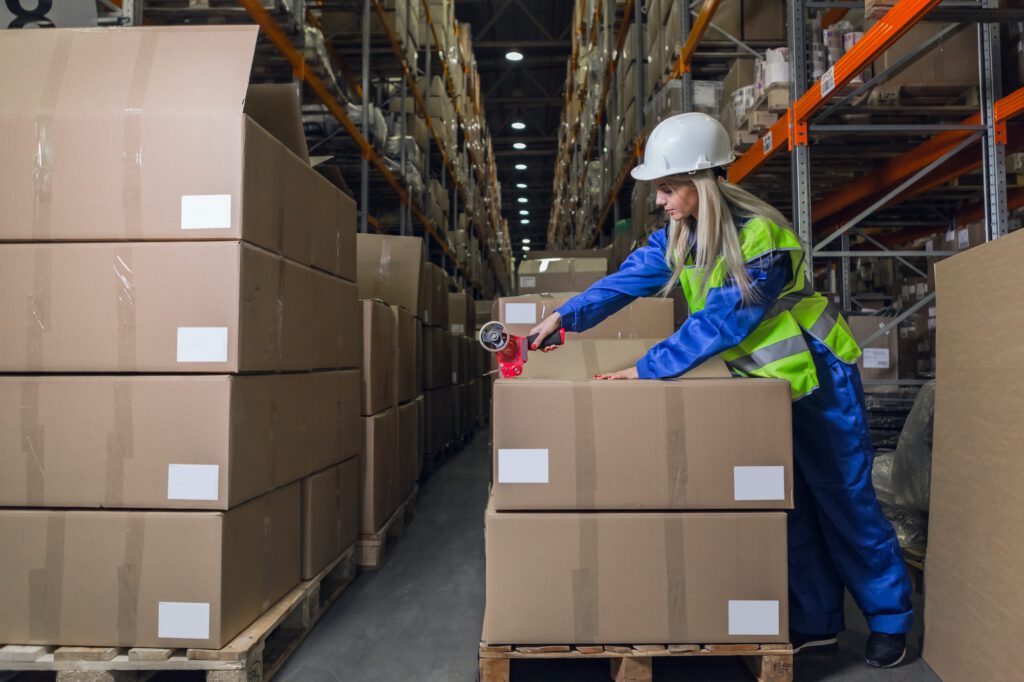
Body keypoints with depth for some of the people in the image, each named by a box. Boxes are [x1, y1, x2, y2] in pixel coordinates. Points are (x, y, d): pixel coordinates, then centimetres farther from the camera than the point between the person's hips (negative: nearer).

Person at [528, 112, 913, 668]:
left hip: (818, 377, -7)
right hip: (761, 382, 7)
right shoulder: (680, 235, -4)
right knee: (788, 503, 11)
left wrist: (646, 370, -33)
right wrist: (568, 315, -23)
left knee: (844, 501, 5)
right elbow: (630, 278, -11)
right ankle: (815, 622, 25)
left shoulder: (761, 236, -28)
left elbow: (721, 322, -31)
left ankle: (889, 621, 26)